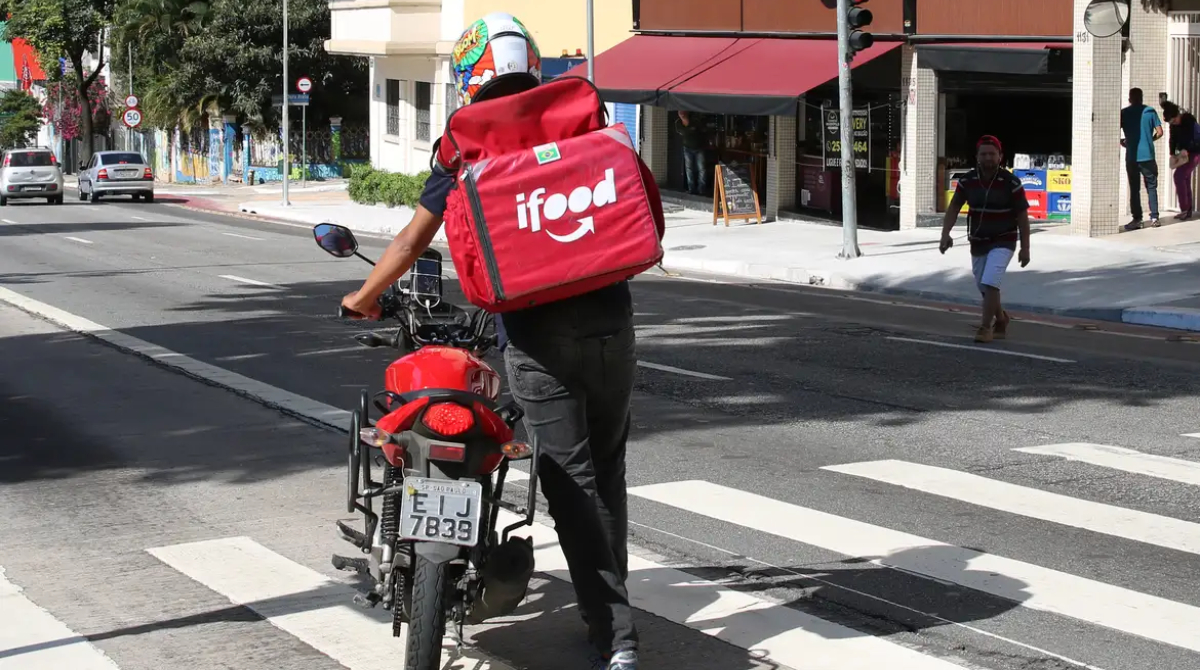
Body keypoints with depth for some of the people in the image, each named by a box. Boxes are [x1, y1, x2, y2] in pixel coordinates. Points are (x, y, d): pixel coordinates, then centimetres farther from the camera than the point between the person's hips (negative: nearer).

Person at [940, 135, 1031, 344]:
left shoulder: (1011, 183, -15)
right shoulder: (967, 181, -6)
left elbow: (1022, 216, -9)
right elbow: (954, 208, -1)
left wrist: (1025, 248, -9)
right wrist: (945, 234, -16)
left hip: (1003, 242, -4)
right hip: (977, 242, 4)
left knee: (990, 283, -21)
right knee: (984, 288, 14)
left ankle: (986, 327, -9)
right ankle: (1001, 319, 40)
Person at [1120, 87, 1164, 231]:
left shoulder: (1124, 113, 0)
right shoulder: (1150, 111, 3)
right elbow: (1159, 132, 0)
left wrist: (1122, 142, 13)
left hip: (1132, 156, -1)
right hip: (1148, 155, 1)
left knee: (1134, 189, 4)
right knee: (1151, 186, 10)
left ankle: (1137, 219, 2)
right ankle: (1154, 217, 5)